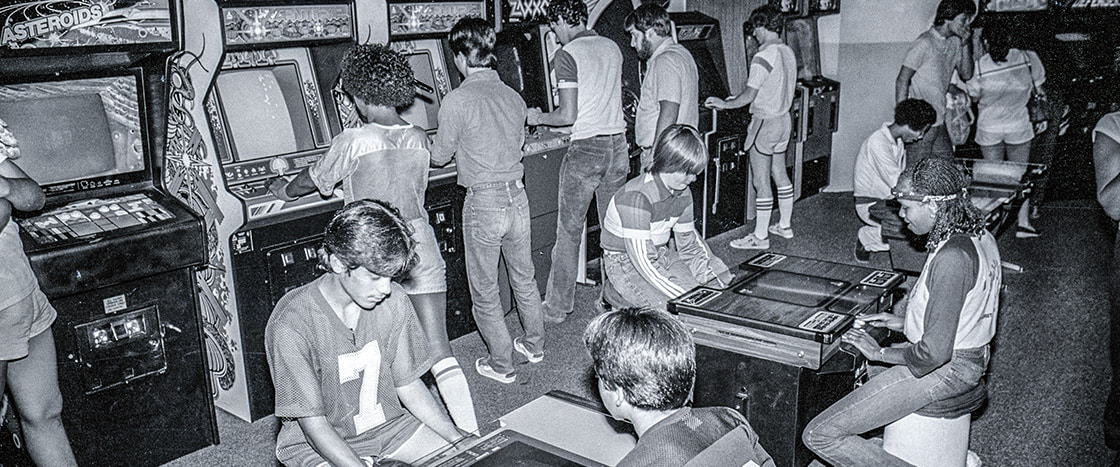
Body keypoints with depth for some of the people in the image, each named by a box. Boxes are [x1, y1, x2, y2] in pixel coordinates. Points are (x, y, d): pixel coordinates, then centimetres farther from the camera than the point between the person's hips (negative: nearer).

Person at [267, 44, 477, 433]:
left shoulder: (353, 142, -11)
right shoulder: (419, 139, 2)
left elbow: (313, 180, 7)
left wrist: (284, 190, 29)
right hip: (421, 247, 3)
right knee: (441, 355, 3)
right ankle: (473, 439, 1)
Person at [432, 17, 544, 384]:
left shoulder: (457, 101, -15)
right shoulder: (513, 97, 3)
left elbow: (439, 157, -4)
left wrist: (440, 144, 19)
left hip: (483, 203, -6)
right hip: (517, 196, 6)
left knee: (484, 291, 10)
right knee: (524, 277, 23)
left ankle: (501, 364, 21)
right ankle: (534, 344, 39)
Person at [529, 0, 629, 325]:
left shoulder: (567, 55, -9)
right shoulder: (612, 47, 10)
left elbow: (569, 115, -14)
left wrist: (539, 119, 4)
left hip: (586, 148, -6)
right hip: (618, 143, 6)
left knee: (569, 230, 3)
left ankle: (557, 307, 11)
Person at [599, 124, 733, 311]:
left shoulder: (683, 193, -1)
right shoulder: (636, 197, -28)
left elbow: (690, 244, 9)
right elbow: (644, 262, -31)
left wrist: (714, 281, -6)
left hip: (663, 255, 8)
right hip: (626, 263, -8)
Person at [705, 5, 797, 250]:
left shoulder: (764, 57, -20)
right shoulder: (788, 52, 7)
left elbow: (749, 96, -21)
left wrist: (725, 104, -4)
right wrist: (739, 99, 18)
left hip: (765, 122, -9)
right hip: (784, 119, 9)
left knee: (761, 182, -2)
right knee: (779, 174, 20)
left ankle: (760, 237, 6)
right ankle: (785, 225, 32)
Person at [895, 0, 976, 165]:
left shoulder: (955, 42, 8)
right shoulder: (924, 44, -15)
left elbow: (966, 74, 11)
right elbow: (902, 80, -16)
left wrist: (965, 44, -2)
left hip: (939, 121, 8)